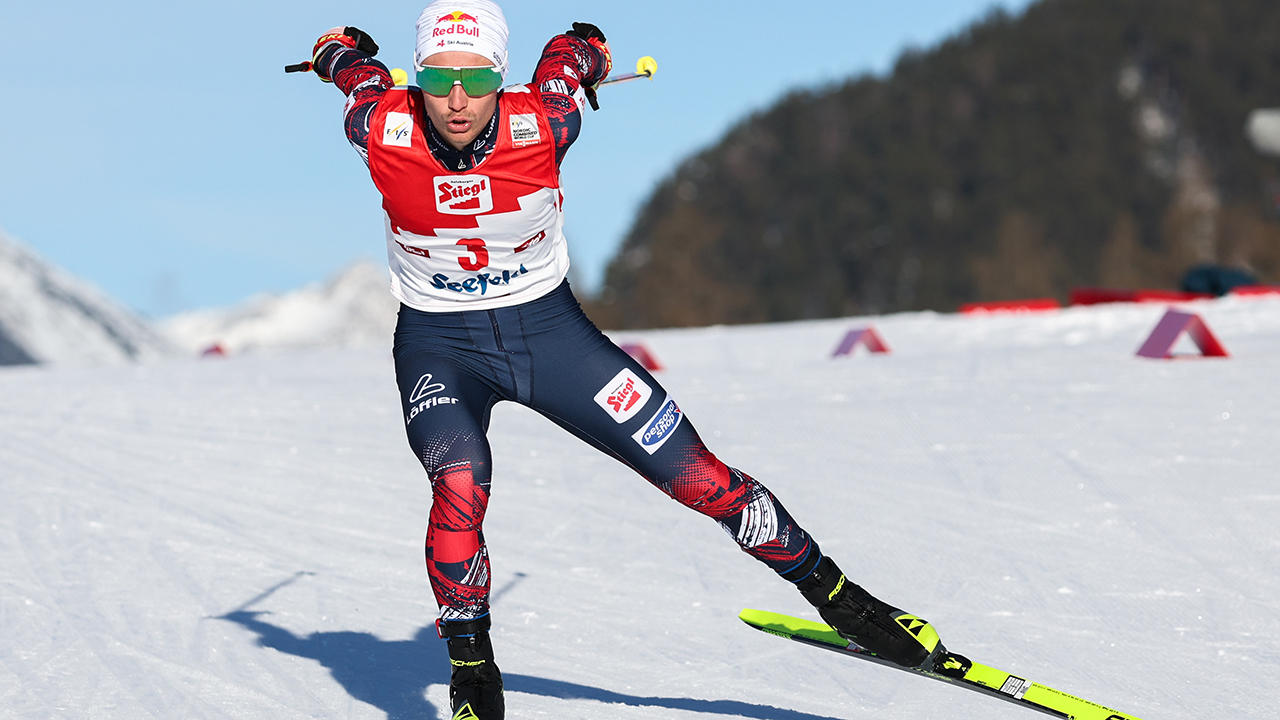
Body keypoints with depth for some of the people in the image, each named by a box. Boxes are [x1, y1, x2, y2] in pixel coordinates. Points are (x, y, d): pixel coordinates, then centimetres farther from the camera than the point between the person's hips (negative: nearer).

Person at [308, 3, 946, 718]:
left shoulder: (542, 123, -22)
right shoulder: (383, 130, -23)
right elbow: (355, 62, 1)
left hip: (548, 328, 1)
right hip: (439, 345, -1)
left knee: (698, 475, -2)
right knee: (460, 486, -30)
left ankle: (833, 593, 17)